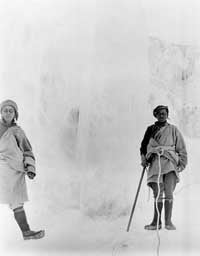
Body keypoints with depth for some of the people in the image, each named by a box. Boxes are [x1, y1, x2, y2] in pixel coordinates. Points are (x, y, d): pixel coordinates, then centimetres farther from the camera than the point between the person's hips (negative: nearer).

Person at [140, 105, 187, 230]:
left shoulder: (173, 129, 13)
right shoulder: (150, 129, 18)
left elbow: (182, 148, 13)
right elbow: (143, 146, 24)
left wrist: (182, 163, 4)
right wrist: (143, 158, 9)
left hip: (169, 162, -1)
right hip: (155, 162, 1)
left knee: (168, 193, -11)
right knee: (157, 194, -2)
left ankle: (168, 221, -3)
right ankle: (156, 222, 7)